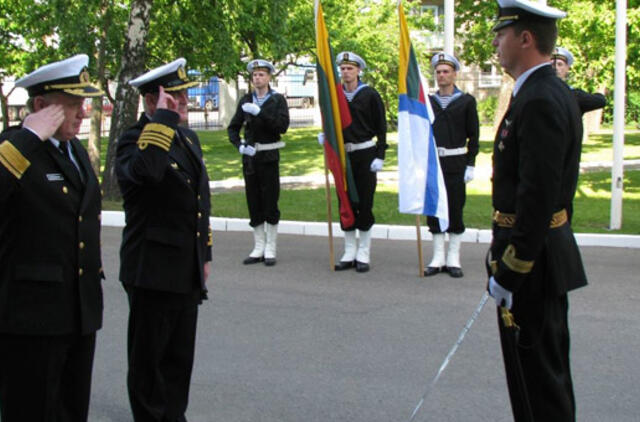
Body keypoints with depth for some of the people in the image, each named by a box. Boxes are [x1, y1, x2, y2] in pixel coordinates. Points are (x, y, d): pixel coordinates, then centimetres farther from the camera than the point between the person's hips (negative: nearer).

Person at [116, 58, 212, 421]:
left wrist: (205, 254, 20)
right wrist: (164, 117, -29)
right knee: (149, 358, 7)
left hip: (187, 272, 8)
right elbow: (145, 170, -40)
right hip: (154, 271, -8)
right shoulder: (135, 140, -14)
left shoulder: (189, 138, 12)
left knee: (180, 357, 18)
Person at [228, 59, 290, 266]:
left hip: (269, 157, -3)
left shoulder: (277, 100, -1)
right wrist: (239, 144, -6)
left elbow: (283, 126, -14)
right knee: (254, 203, 6)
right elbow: (233, 127, 12)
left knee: (270, 203, -2)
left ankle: (270, 250, 6)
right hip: (250, 156, 4)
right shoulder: (246, 101, 9)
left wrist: (260, 112, -21)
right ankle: (258, 249, 14)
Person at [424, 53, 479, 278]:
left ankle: (453, 259, 10)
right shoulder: (428, 101, 9)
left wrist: (470, 165, -6)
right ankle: (438, 258, 13)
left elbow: (473, 136, 0)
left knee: (455, 210, 1)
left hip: (456, 164, -3)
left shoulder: (466, 101, 1)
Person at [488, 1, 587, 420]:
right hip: (550, 248, 10)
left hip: (533, 259, -10)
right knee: (549, 366, 21)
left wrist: (509, 272, -21)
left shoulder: (539, 102, -21)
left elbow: (537, 197, -26)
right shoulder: (553, 92, 11)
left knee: (536, 374, 1)